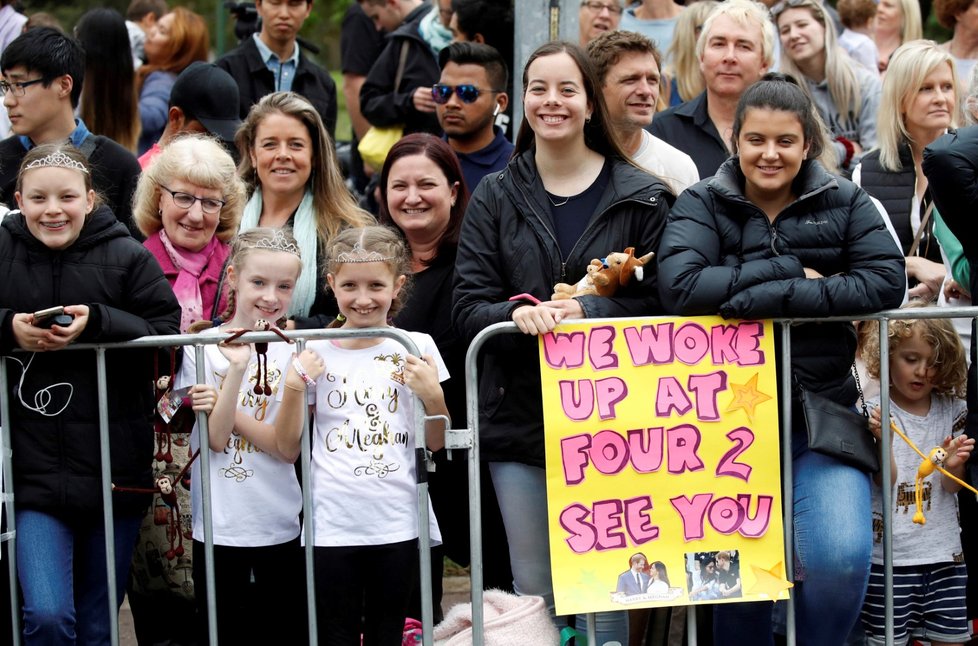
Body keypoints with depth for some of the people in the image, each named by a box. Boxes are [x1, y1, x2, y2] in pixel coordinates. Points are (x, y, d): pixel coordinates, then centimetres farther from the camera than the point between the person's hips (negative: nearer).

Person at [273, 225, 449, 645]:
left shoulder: (416, 347, 3)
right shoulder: (316, 353, 3)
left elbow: (436, 444, 9)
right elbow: (288, 449, 5)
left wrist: (433, 397, -8)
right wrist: (293, 390, -8)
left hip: (399, 526, 0)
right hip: (333, 527, 0)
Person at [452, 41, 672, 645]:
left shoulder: (641, 197, 2)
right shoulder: (495, 198, 8)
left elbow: (658, 300, -4)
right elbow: (468, 305, 1)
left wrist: (583, 313, -19)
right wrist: (519, 313, -20)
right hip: (519, 419, 2)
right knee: (532, 593, 6)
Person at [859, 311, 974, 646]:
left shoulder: (952, 412, 5)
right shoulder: (874, 412, -5)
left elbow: (950, 487, 3)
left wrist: (952, 465, -19)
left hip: (944, 551, 3)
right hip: (890, 552, -3)